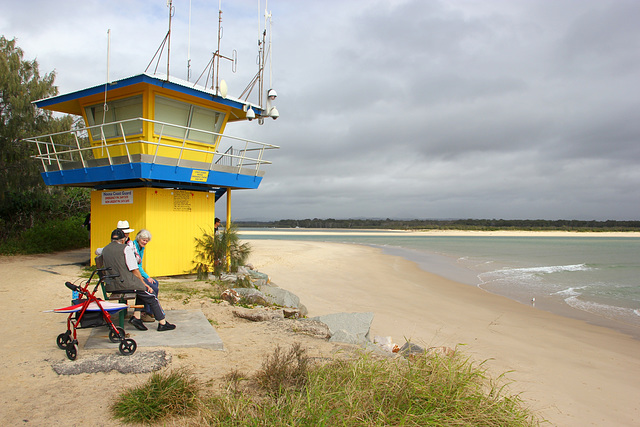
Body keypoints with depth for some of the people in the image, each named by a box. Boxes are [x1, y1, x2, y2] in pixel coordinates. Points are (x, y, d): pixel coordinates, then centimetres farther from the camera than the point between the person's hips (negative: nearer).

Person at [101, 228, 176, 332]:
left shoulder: (105, 249, 11)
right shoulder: (126, 248, -8)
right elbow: (134, 270, -10)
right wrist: (144, 283, 1)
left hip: (111, 286, 8)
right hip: (126, 283, -7)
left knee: (142, 291, 24)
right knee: (151, 297, 7)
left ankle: (136, 317, 10)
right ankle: (162, 323, 8)